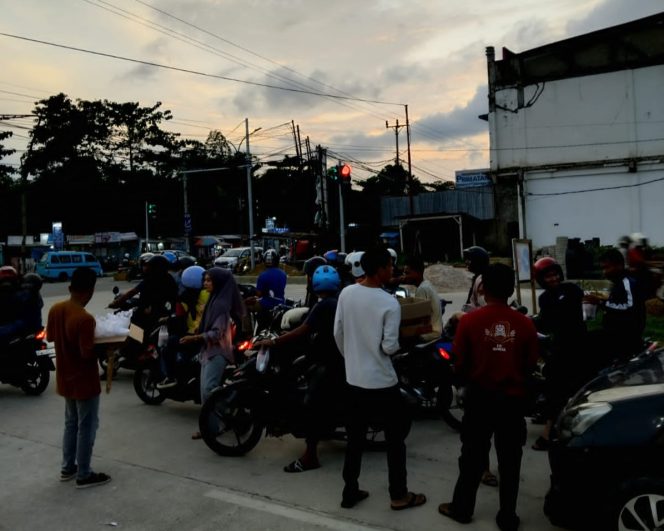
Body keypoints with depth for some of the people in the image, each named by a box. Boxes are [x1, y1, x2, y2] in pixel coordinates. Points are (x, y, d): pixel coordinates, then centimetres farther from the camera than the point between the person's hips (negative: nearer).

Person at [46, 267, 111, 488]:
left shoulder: (55, 309, -4)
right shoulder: (85, 319, -28)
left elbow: (50, 337, 10)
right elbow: (87, 354, -26)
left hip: (65, 378, 8)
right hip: (84, 381, -8)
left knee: (71, 423, 22)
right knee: (87, 427, 6)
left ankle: (67, 468, 33)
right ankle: (84, 475, 17)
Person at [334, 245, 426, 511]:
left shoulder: (346, 293, -2)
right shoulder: (389, 303, -19)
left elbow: (337, 333, 4)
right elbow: (389, 347, -19)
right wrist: (398, 344, 4)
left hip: (353, 379, 6)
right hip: (382, 382, -6)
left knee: (355, 438, 16)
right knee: (395, 438, 11)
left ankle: (350, 492, 25)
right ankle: (399, 495, 20)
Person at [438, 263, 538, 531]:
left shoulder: (469, 320, -13)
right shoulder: (525, 323, -10)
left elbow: (459, 363, -6)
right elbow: (530, 364, 1)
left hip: (480, 396, 0)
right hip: (512, 399, 1)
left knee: (473, 456, 14)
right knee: (510, 460, 13)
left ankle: (461, 508, 28)